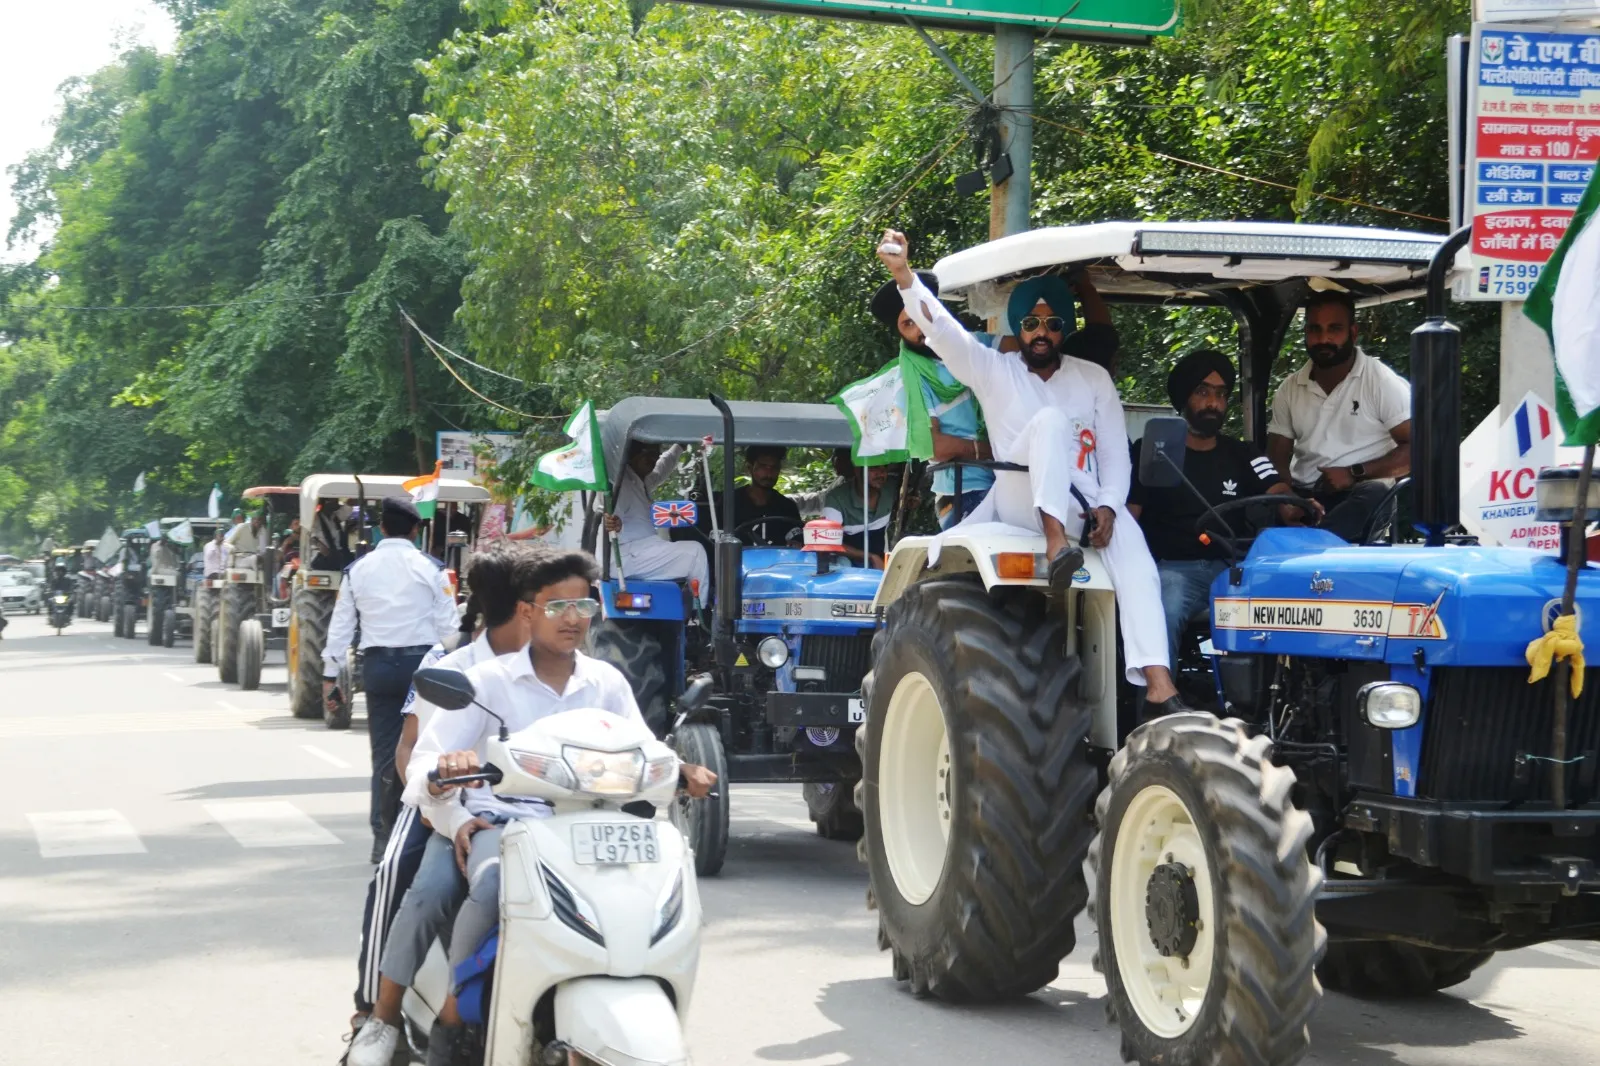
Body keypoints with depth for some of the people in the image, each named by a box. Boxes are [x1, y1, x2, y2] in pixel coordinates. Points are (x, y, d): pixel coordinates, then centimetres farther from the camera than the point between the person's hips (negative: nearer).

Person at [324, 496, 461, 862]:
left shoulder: (358, 569, 5)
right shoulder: (431, 568, -2)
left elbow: (341, 625, 5)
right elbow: (447, 625, -2)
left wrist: (330, 674, 10)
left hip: (378, 664, 2)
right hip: (421, 660, -2)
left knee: (384, 752, 5)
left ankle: (383, 837, 4)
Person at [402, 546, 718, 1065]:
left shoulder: (607, 682, 14)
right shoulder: (489, 680, 4)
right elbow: (424, 764, -2)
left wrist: (680, 773, -15)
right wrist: (455, 822, -24)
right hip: (500, 821, -3)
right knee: (491, 887, -37)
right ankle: (451, 1018, -18)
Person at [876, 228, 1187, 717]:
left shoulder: (1094, 379, 15)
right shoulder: (993, 370, 9)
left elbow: (1116, 455, 9)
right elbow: (942, 328, -7)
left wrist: (1107, 506, -11)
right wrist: (903, 274, -23)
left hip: (1085, 508, 2)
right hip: (1021, 504, -2)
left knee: (1131, 545, -31)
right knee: (1050, 419, -27)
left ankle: (1159, 688, -42)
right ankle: (1055, 546, -46)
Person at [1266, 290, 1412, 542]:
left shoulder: (1383, 382, -1)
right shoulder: (1289, 389, 13)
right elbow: (1278, 458, 13)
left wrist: (1355, 473, -15)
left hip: (1361, 493, -2)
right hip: (1303, 495, 3)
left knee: (1373, 494, -39)